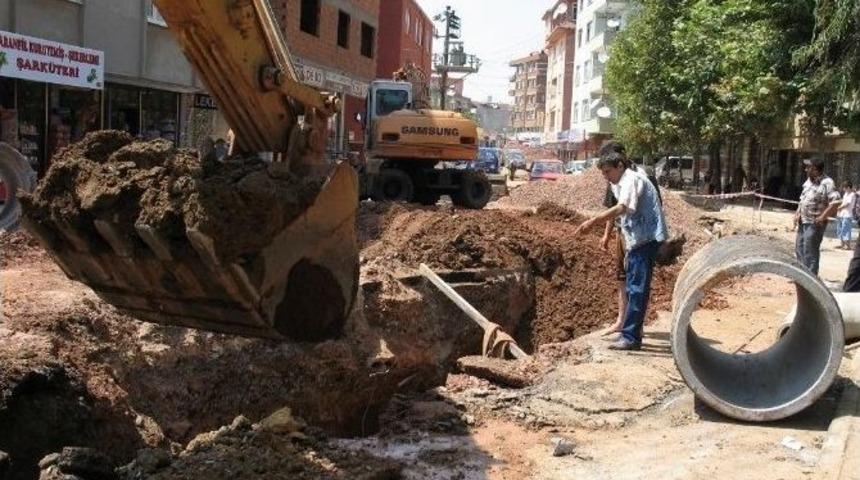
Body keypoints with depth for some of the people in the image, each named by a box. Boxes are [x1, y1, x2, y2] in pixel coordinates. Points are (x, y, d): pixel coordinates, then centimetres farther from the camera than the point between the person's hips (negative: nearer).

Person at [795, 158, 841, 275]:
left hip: (815, 224, -9)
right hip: (803, 222, 9)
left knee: (810, 252, -4)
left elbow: (835, 202, -25)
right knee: (799, 249, 17)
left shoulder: (827, 183, -18)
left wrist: (822, 217, -23)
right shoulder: (809, 181, 8)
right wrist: (798, 213, 8)